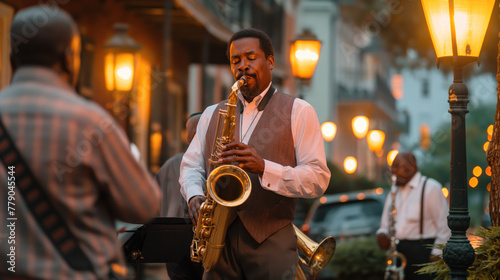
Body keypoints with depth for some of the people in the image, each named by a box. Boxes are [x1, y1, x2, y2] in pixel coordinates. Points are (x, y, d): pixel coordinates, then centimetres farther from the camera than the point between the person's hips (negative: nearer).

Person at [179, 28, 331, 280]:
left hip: (271, 242, -3)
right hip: (219, 242, 3)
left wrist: (264, 167, -18)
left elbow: (318, 179, -4)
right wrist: (194, 196, -4)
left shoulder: (298, 112, 4)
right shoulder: (211, 115, 18)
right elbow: (190, 166, 19)